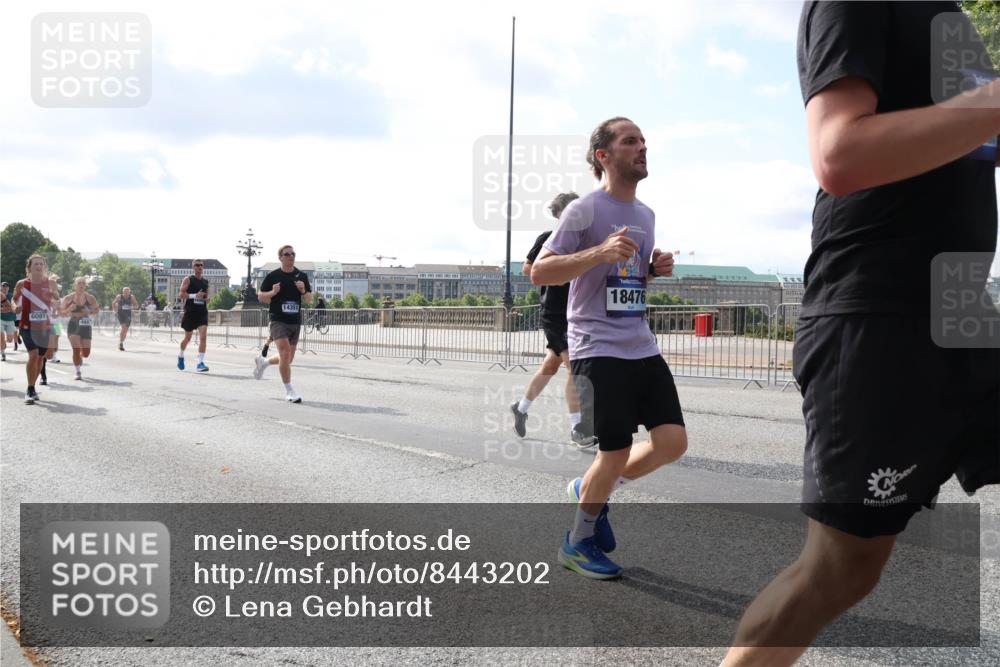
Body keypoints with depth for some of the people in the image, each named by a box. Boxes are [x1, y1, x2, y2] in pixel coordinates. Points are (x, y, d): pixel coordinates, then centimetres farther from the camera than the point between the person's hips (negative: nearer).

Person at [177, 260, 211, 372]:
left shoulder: (206, 281, 12)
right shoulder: (188, 279, -2)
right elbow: (181, 294, -10)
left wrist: (207, 299, 2)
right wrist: (195, 296, -22)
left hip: (202, 312, 3)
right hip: (190, 312, -3)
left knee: (203, 337, -14)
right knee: (188, 337, 12)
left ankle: (200, 363, -14)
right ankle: (181, 356, 40)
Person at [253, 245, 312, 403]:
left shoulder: (302, 276, 7)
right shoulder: (273, 276, -2)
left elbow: (309, 299, 10)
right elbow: (261, 296, 5)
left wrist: (303, 291, -11)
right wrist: (272, 292, -15)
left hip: (295, 321, 5)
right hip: (278, 320, -4)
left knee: (288, 359, 13)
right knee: (285, 353, -19)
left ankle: (263, 362, 42)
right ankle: (289, 391, -9)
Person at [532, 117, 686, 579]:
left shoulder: (645, 214, 15)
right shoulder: (585, 210, -8)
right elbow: (539, 272, -14)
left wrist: (657, 269, 5)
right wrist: (601, 252, -26)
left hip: (642, 347, 7)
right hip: (599, 350, -7)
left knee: (673, 441, 0)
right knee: (616, 453, -3)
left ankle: (591, 489, 24)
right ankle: (578, 543, 21)